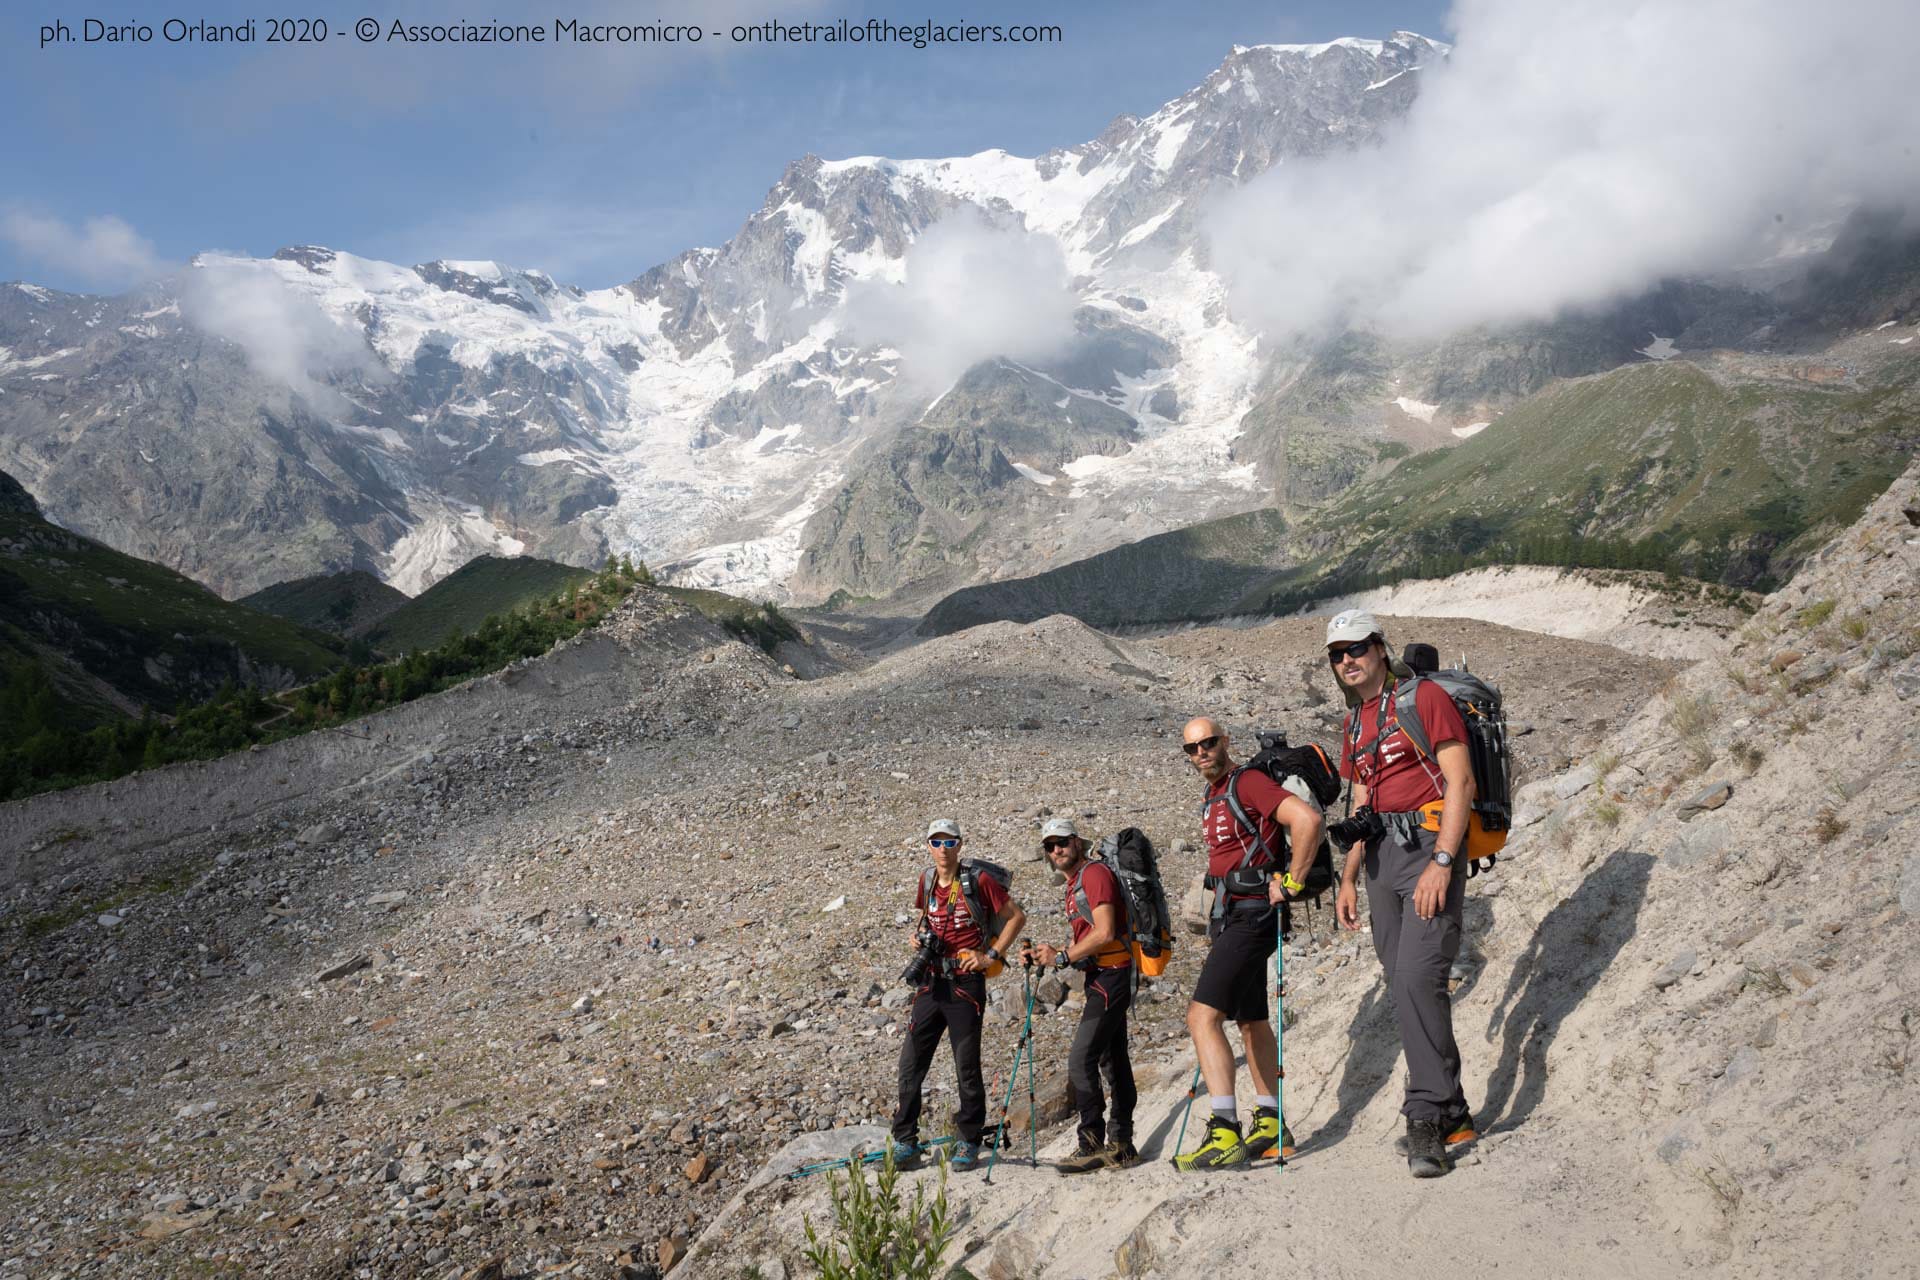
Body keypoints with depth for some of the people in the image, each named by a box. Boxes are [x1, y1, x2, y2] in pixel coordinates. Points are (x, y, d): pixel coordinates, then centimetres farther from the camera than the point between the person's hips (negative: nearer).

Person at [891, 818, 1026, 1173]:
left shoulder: (977, 881, -7)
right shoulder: (927, 880, 9)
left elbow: (1016, 916, -3)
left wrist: (991, 956, -9)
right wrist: (920, 938, 5)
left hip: (966, 984, -5)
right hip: (931, 983, 5)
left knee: (967, 1067, 2)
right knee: (911, 1063, 4)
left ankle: (969, 1143, 17)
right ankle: (905, 1141, 14)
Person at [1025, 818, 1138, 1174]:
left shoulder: (1095, 872, -12)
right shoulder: (1075, 883, 18)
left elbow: (1104, 933, -22)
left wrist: (1062, 958, -16)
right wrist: (1054, 954, 8)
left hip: (1110, 977, -10)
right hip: (1103, 977, 10)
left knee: (1081, 1062, -11)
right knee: (1113, 1061, 12)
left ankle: (1092, 1143, -6)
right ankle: (1120, 1144, 18)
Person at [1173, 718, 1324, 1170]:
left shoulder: (1248, 782, -13)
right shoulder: (1213, 798, 16)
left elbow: (1307, 819, -26)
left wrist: (1291, 883, -20)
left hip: (1251, 916, -11)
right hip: (1231, 916, 11)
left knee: (1203, 1015, -19)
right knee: (1251, 1020, 18)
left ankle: (1225, 1134, -22)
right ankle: (1271, 1124, 29)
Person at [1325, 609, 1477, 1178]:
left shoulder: (1425, 697, -5)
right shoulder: (1353, 724, 18)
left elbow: (1461, 781, -11)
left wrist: (1441, 862, -20)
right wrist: (1348, 878, 16)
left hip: (1430, 846, -7)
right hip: (1382, 853, 7)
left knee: (1418, 976, -18)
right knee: (1403, 984, 6)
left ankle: (1429, 1116, -11)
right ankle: (1450, 1113, 15)